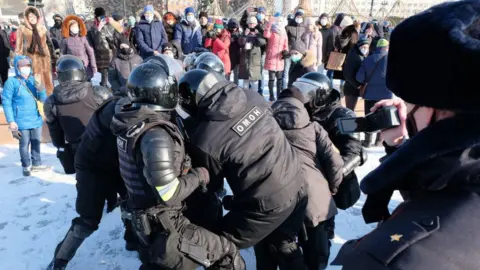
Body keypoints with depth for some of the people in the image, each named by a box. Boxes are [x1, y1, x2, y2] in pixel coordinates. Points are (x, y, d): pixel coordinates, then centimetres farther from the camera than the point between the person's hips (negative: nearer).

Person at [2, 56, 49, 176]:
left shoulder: (33, 79, 5)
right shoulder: (11, 82, -9)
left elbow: (43, 99, 3)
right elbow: (6, 102, -9)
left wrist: (39, 85, -15)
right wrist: (11, 121, -13)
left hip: (36, 119, 5)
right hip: (21, 121, -5)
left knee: (36, 143, 14)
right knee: (24, 144, 6)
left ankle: (36, 164, 29)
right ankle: (26, 166, 23)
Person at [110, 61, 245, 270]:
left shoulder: (130, 122, -1)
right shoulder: (156, 135, -28)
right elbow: (168, 195, -27)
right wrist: (198, 176, -12)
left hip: (143, 218, 9)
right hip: (164, 225, -9)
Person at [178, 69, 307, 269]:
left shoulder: (204, 140, -19)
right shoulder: (253, 98, -4)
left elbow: (212, 183, -1)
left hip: (266, 204, -7)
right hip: (297, 188, 7)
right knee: (283, 245, 31)